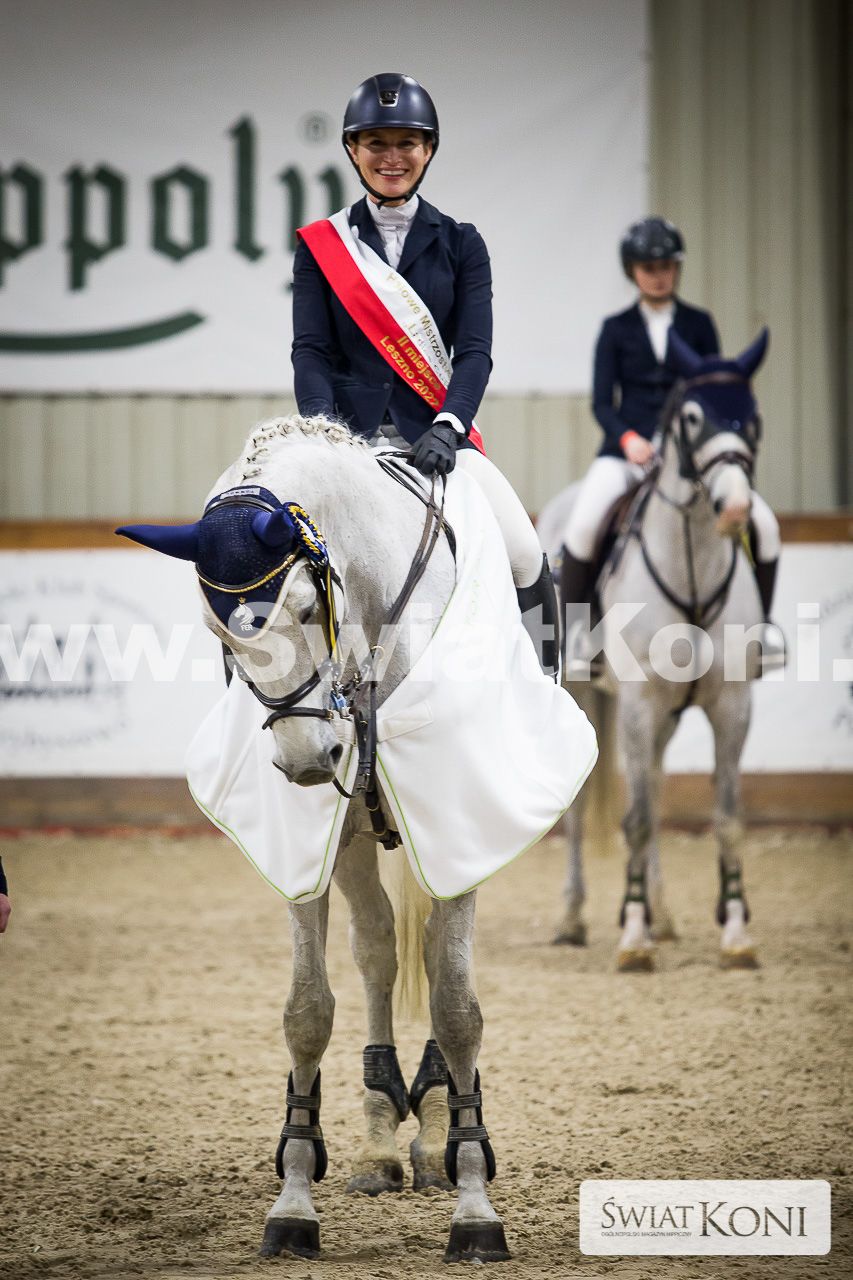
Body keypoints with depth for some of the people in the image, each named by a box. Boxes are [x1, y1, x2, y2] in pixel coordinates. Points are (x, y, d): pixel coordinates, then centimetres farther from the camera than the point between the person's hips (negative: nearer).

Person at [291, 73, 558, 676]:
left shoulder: (459, 244, 11)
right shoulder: (321, 245, 10)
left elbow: (475, 351, 0)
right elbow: (311, 351, 1)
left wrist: (446, 426, -19)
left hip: (435, 430, 0)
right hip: (349, 429, 0)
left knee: (524, 557, -19)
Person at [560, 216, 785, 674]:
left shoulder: (698, 324, 11)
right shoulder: (617, 329, 8)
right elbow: (602, 402, 3)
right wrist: (628, 438, -17)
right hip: (627, 451, -1)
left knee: (764, 523, -17)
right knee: (582, 524, -31)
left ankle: (759, 624, 4)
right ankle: (576, 629, -13)